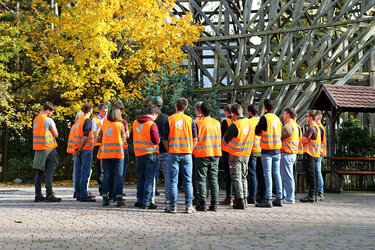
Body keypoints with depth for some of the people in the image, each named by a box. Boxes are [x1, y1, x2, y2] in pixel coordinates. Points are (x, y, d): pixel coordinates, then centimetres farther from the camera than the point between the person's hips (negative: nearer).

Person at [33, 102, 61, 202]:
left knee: (39, 172, 10)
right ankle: (49, 194, -10)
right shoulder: (49, 120, -11)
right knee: (49, 172, -6)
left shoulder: (36, 119, 12)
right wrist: (54, 128, 11)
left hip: (38, 148, 7)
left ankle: (38, 195, 10)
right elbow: (56, 134, -6)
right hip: (48, 148, -7)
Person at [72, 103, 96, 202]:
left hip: (77, 149, 8)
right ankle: (83, 195, -7)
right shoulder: (88, 121, -11)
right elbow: (85, 137, -20)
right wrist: (79, 150, -15)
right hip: (86, 149, -8)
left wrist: (75, 149, 9)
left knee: (78, 172, 9)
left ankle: (78, 194, 14)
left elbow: (75, 135, 12)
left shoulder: (78, 120, 14)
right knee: (85, 172, -6)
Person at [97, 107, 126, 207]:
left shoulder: (104, 125, 6)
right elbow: (123, 139, 2)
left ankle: (105, 198, 6)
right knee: (119, 175, 2)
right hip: (117, 152, -3)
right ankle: (119, 198, -2)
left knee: (106, 175, 8)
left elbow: (99, 139, 7)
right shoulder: (120, 125, -4)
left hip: (105, 153, 3)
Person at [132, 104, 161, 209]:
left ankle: (140, 200, 17)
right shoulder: (152, 124, -13)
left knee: (141, 177, 15)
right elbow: (156, 140, -17)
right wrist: (158, 140, 4)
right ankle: (147, 202, -2)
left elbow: (132, 137, 17)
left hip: (138, 153, 6)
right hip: (150, 153, -6)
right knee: (149, 178, -1)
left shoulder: (135, 123, 9)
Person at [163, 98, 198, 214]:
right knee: (188, 181, 6)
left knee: (173, 181, 3)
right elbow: (195, 139, 5)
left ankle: (173, 206, 3)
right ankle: (189, 206, 5)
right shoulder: (190, 120, 3)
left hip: (173, 153, -1)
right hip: (187, 154, 1)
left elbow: (165, 140, 0)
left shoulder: (169, 119, -1)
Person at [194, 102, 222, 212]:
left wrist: (194, 150, 8)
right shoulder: (217, 123, 6)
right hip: (215, 154, 4)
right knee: (214, 180, 7)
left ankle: (202, 204, -2)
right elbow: (219, 138, 12)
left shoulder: (199, 123, -9)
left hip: (202, 154, -4)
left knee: (201, 180, 1)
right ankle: (214, 204, 5)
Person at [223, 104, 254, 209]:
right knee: (243, 177, 16)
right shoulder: (249, 123, 1)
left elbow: (226, 139, -9)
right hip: (246, 154, 6)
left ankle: (240, 201, -2)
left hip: (235, 155, -6)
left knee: (236, 177, 0)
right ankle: (244, 199, 18)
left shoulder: (234, 125, -19)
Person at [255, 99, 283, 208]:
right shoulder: (277, 118, 11)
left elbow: (256, 131, -5)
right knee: (277, 174, 9)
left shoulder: (265, 118, -9)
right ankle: (279, 198, 11)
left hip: (267, 150, -6)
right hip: (277, 150, 6)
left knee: (267, 174, -6)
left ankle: (268, 199, -8)